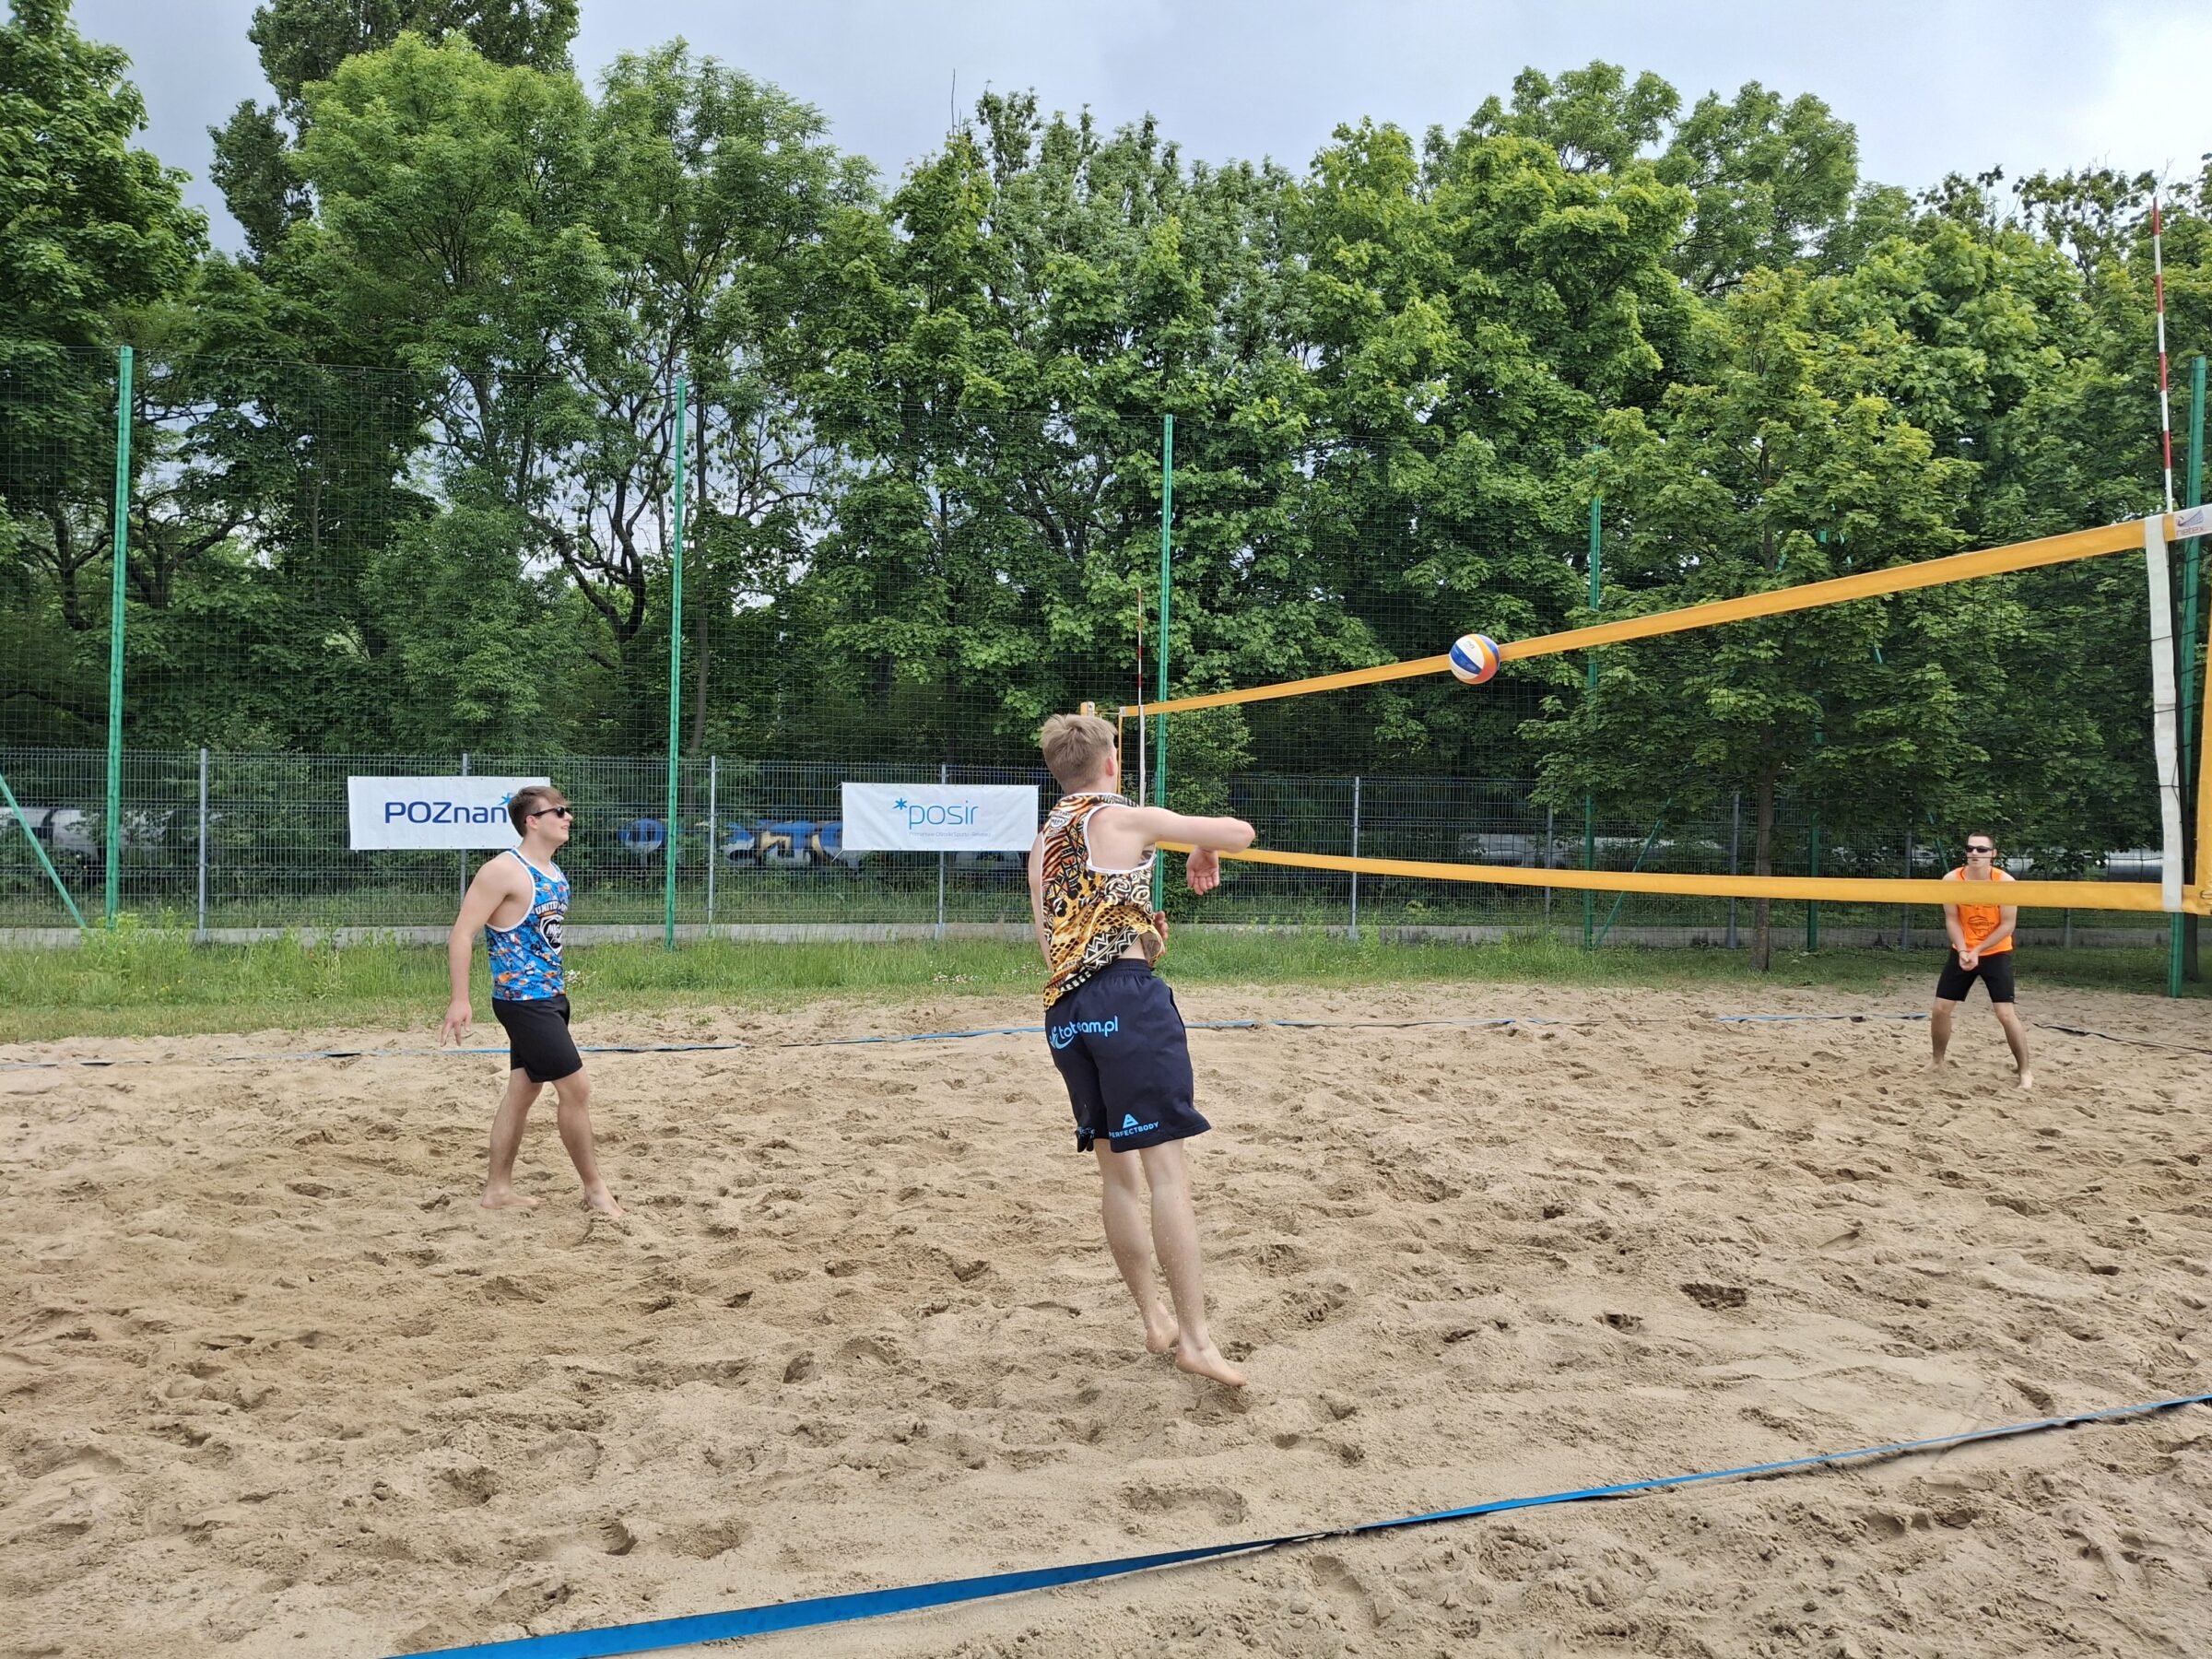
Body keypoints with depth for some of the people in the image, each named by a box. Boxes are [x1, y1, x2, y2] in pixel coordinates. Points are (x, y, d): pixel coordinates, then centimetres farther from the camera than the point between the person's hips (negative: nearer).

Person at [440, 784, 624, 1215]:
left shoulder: (555, 874, 11)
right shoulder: (505, 870, -17)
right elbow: (462, 934, -19)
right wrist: (460, 1000, -24)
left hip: (550, 998, 9)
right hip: (524, 1000, -9)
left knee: (523, 1090, 14)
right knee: (576, 1087, -7)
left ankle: (498, 1188, 24)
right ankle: (594, 1189, 5)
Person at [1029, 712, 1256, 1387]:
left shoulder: (1042, 844, 21)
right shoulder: (1130, 819, 2)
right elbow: (1241, 832, 3)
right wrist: (1206, 851, 25)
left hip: (1064, 1010, 7)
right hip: (1127, 997, -7)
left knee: (1118, 1169, 14)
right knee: (1166, 1166, -7)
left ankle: (1155, 1322, 21)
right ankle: (1194, 1337, -7)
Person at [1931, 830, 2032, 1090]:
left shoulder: (2005, 882, -18)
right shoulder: (1951, 880, -12)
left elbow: (2007, 925, -15)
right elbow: (1951, 919, -5)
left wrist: (1978, 951, -20)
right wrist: (1963, 951, -18)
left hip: (1997, 953, -3)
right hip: (1962, 952, 3)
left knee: (2006, 1013, -11)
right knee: (1940, 1008, 1)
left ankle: (2024, 1071, 2)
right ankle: (1938, 1062, 20)